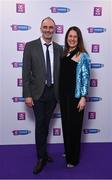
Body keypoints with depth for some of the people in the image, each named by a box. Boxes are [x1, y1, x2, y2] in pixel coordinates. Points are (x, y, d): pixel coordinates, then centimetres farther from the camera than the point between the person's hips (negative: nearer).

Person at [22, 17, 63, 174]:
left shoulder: (59, 48, 5)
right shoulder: (30, 46, -6)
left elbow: (60, 71, 8)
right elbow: (26, 72, -8)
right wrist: (27, 95, -12)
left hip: (53, 92, 3)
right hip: (38, 92, -3)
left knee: (46, 124, 15)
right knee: (40, 124, 2)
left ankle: (43, 152, 35)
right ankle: (42, 157, 20)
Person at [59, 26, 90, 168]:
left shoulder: (83, 56, -7)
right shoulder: (63, 54, 9)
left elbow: (85, 77, -11)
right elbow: (61, 75, 12)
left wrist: (83, 97, -17)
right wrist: (59, 94, 9)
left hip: (75, 96, -6)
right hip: (63, 95, 6)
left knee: (74, 126, 3)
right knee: (65, 124, 15)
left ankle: (73, 158, 19)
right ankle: (67, 151, 35)